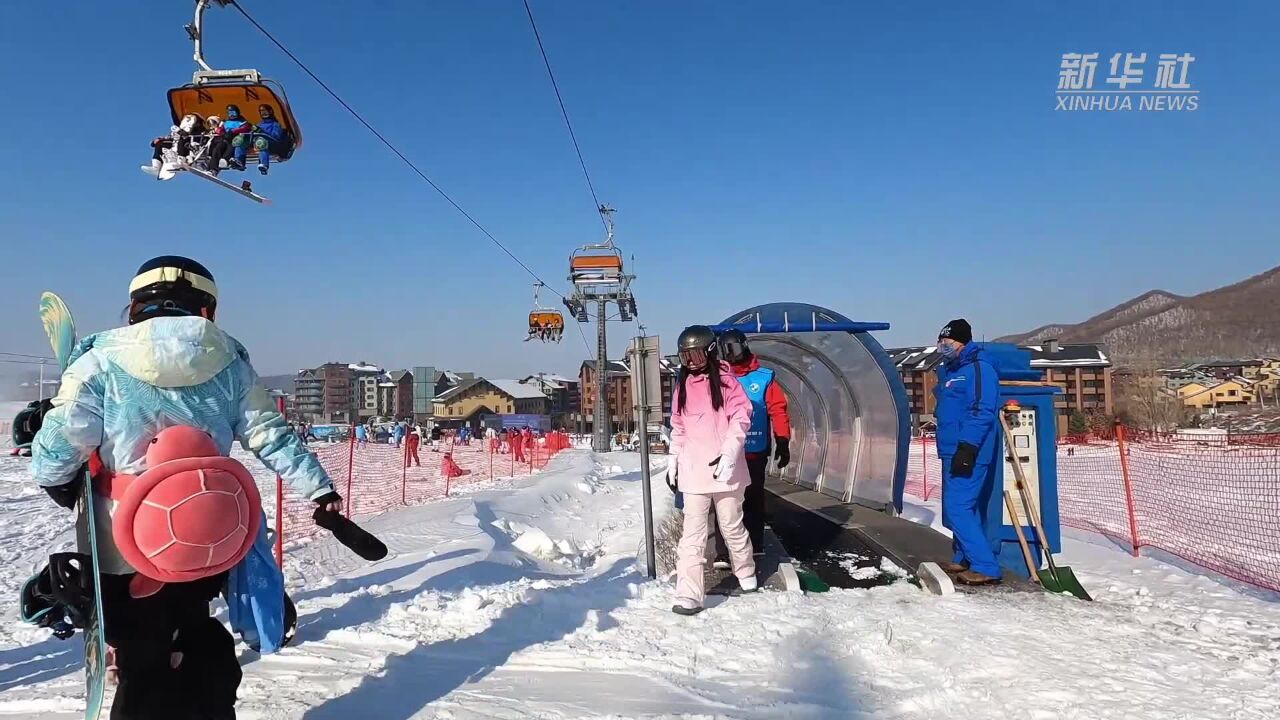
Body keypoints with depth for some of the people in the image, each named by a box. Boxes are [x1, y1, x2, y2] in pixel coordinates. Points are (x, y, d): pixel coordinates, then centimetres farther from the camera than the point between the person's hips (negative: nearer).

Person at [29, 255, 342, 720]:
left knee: (144, 660, 11)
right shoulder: (229, 363, 0)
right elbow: (271, 437, -2)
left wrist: (59, 484, 10)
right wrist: (320, 491, 4)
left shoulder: (103, 361, -7)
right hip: (210, 541, 3)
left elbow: (57, 447, -11)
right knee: (198, 646, 25)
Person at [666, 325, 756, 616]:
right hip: (693, 469, 3)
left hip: (724, 467, -3)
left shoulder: (725, 379, -4)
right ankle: (689, 596, -1)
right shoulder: (682, 385, 11)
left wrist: (729, 453, -18)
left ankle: (747, 576, 36)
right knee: (693, 533, -1)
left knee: (732, 526, 12)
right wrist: (672, 461, 12)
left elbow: (741, 417, -9)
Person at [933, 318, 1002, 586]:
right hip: (952, 452, 10)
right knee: (958, 507, 16)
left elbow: (982, 412, -21)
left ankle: (986, 567, -6)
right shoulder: (949, 371, 17)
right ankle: (963, 559, 27)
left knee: (958, 508, -12)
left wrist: (967, 448, -26)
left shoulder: (978, 368, -12)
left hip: (967, 454, -10)